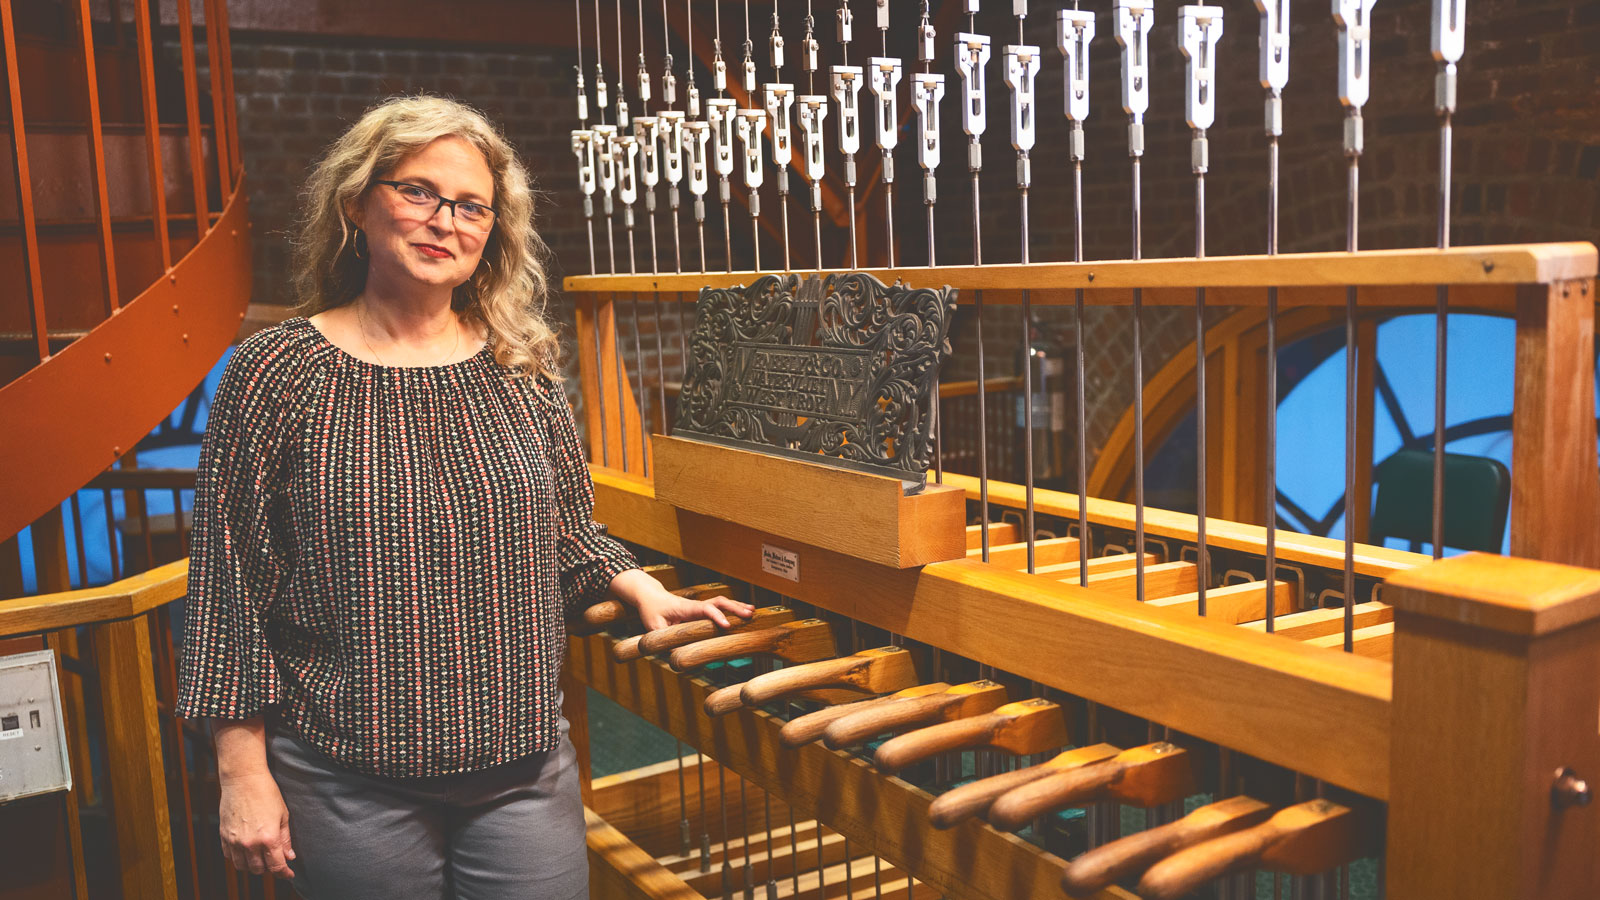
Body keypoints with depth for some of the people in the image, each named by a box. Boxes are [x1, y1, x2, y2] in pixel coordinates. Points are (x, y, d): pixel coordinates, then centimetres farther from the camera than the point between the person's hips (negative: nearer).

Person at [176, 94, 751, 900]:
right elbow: (230, 579, -4)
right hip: (349, 787, -2)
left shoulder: (521, 371, 3)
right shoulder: (277, 373, -6)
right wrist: (243, 775, -5)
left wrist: (641, 589, 0)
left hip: (524, 772, 3)